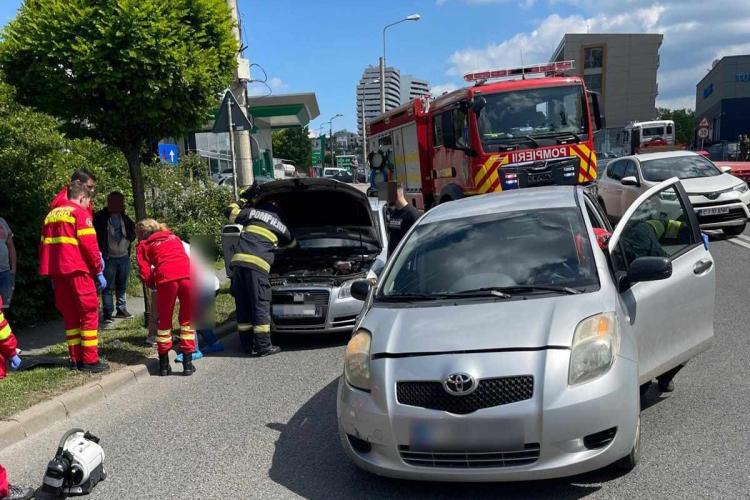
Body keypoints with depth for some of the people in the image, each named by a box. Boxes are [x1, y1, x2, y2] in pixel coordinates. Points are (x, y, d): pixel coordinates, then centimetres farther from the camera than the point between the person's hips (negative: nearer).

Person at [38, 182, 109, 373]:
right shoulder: (80, 212, -3)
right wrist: (99, 272, -7)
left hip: (57, 271, 7)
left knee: (70, 315, 13)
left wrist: (50, 274, 17)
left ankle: (76, 359, 15)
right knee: (89, 314, 0)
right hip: (77, 270, -7)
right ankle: (90, 361, -2)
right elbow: (89, 245, -11)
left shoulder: (52, 214, 18)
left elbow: (44, 245, 16)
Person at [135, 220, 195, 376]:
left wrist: (153, 285, 29)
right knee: (187, 319, 16)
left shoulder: (143, 245, 20)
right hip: (188, 275, 2)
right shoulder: (173, 236, 31)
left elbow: (145, 274, 10)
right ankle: (188, 364, 14)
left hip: (166, 279, -2)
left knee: (165, 321, 16)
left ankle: (164, 365, 22)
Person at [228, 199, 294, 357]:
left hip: (238, 261, 3)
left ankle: (248, 345, 13)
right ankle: (263, 346, 0)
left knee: (243, 306, 8)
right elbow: (291, 242, 40)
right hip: (257, 264, -3)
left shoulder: (252, 213, 22)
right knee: (260, 305, 0)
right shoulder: (280, 226, 21)